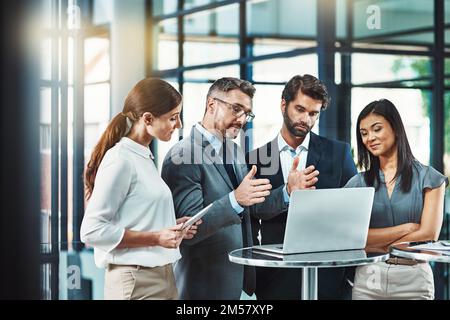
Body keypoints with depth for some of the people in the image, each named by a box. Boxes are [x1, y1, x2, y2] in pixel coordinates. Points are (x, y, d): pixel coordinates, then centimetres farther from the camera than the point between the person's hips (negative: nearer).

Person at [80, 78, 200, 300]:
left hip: (161, 277, 8)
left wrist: (173, 227, 4)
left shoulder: (144, 157, 12)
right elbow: (92, 231, -17)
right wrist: (156, 238, -18)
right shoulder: (120, 160, -13)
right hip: (136, 281, -8)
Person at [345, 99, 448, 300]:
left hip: (413, 278, -2)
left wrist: (376, 243, -7)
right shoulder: (357, 184, 6)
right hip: (367, 278, 2)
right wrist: (406, 228, -11)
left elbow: (429, 234, -9)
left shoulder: (427, 178, 0)